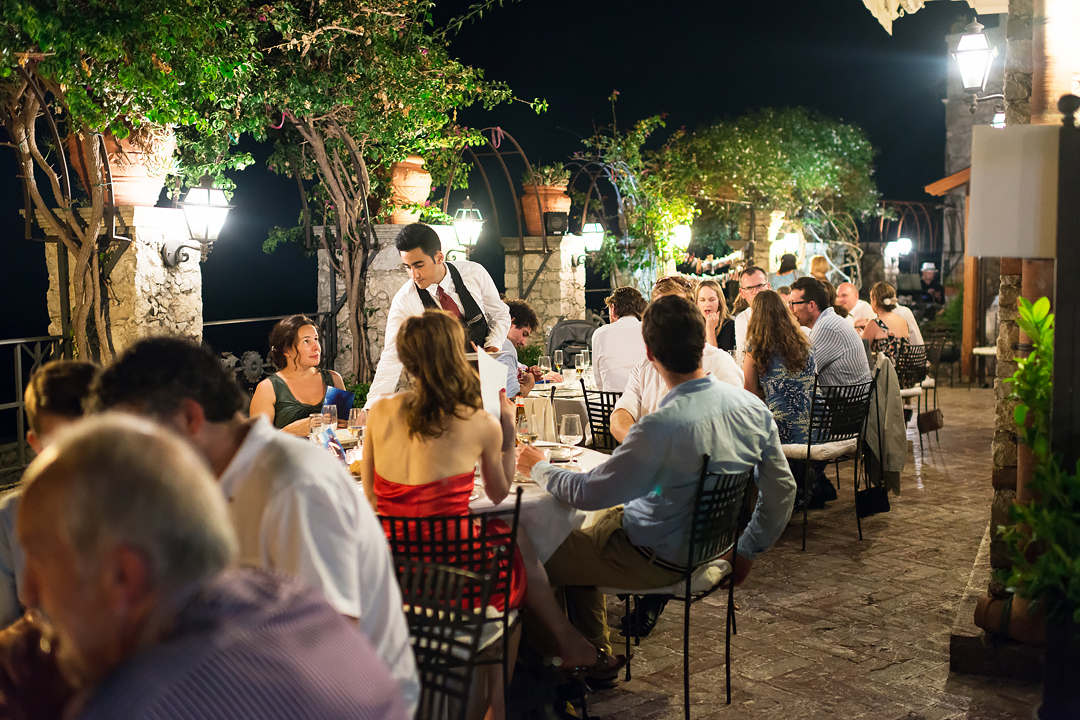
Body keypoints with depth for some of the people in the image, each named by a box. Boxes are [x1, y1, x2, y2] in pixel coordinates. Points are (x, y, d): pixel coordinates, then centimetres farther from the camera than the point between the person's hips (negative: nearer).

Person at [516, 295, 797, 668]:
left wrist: (538, 467, -3)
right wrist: (746, 552, 13)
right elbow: (783, 490, 0)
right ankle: (597, 652, 38)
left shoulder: (662, 426, -33)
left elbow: (590, 493, -22)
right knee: (598, 522, 29)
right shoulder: (753, 407, -11)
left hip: (656, 560, -8)